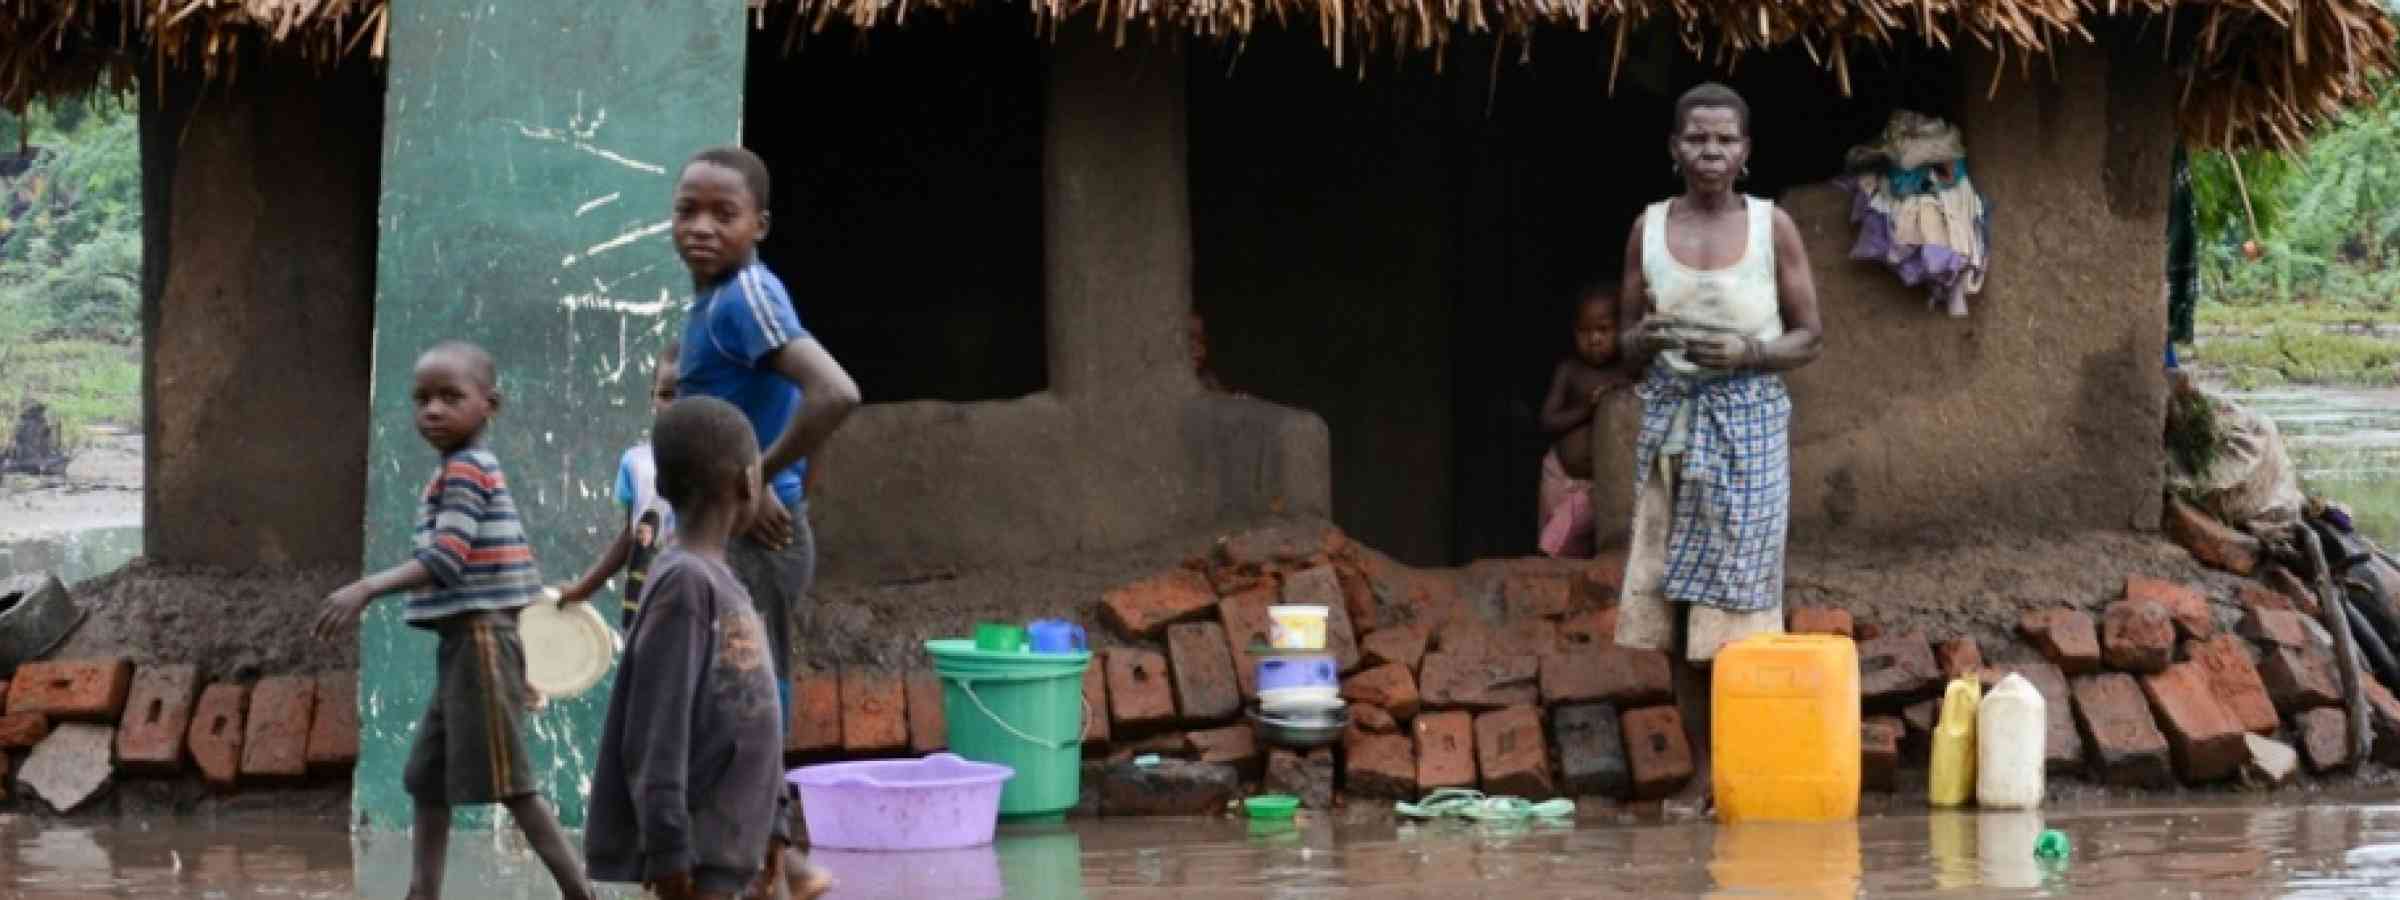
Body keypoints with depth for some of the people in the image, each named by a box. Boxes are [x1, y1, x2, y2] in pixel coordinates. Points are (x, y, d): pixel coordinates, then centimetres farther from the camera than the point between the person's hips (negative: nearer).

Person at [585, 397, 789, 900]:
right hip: (694, 842, -10)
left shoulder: (719, 583, 13)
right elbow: (656, 732, -20)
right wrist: (668, 845, -22)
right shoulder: (684, 584, -16)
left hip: (721, 838, 10)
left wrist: (769, 825, 23)